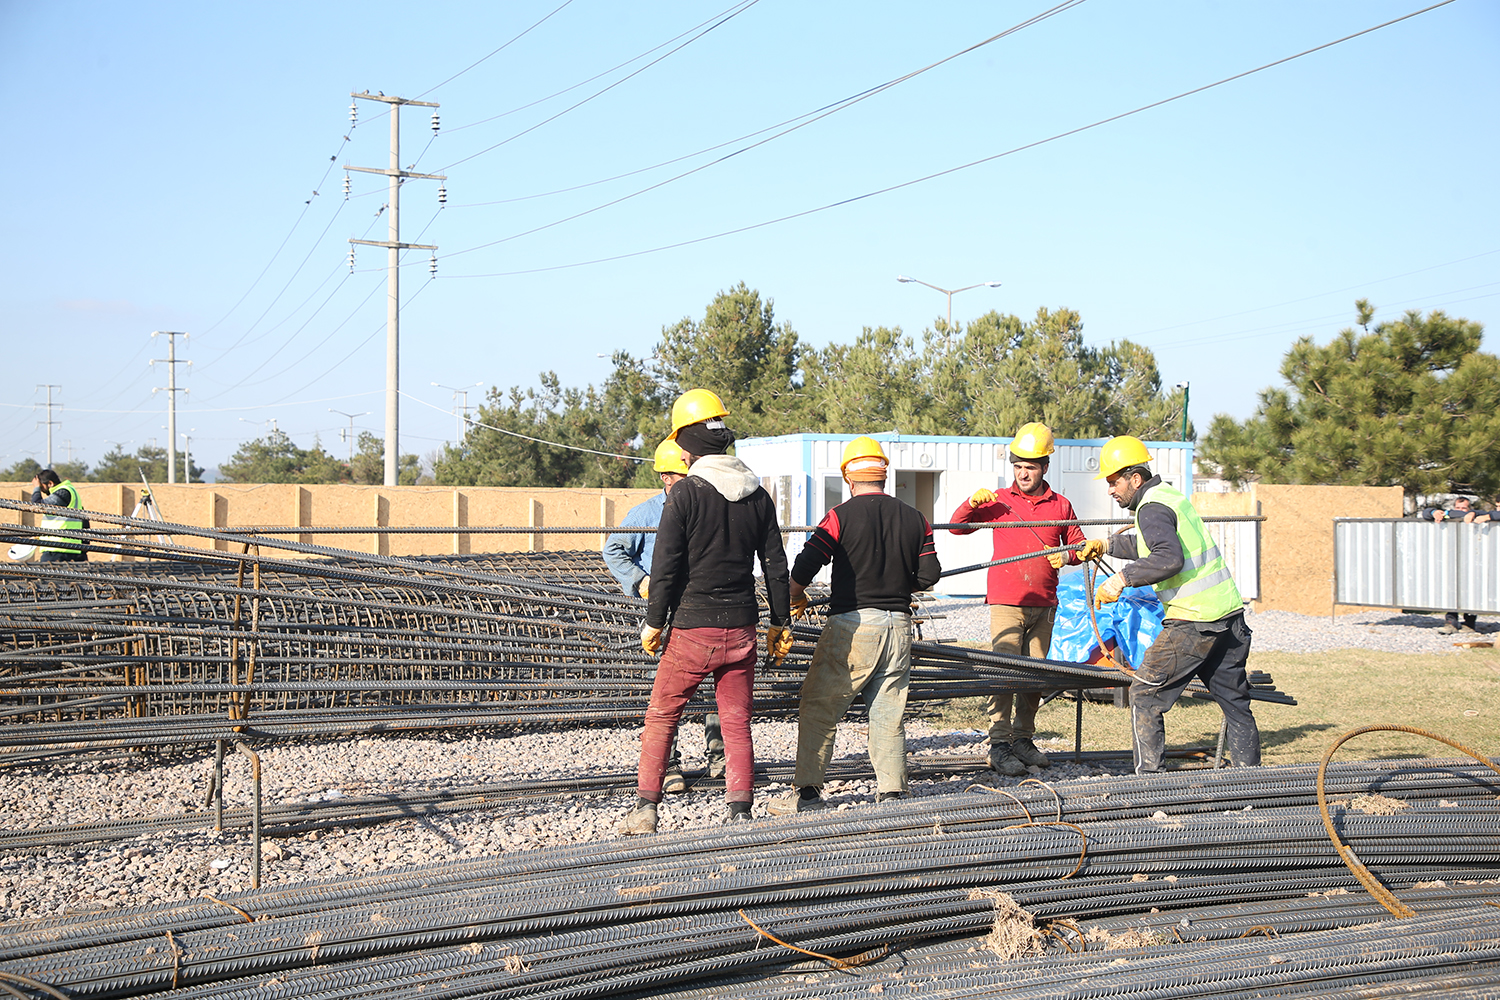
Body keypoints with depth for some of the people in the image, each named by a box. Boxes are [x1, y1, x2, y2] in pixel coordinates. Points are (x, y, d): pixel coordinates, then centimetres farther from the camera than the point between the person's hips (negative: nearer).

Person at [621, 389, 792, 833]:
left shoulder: (685, 494, -11)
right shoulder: (758, 495, 4)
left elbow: (665, 567, -12)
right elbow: (776, 566, 8)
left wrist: (654, 622, -2)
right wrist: (780, 624, 16)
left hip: (693, 630, -4)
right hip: (742, 629, 4)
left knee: (661, 717, 8)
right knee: (737, 724, 10)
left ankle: (645, 809, 6)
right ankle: (740, 812, 9)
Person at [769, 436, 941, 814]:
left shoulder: (841, 516, -7)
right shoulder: (914, 518, 7)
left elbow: (805, 565, -11)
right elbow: (929, 574, 6)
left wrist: (796, 598, 7)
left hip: (852, 625, -4)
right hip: (899, 625, 4)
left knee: (819, 710, 4)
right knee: (889, 713, 12)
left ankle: (807, 792, 4)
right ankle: (892, 791, 9)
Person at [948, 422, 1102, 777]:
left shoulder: (1061, 506, 10)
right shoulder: (999, 501, 5)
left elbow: (1077, 545, 17)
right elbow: (957, 527, 5)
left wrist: (1089, 549, -6)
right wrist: (972, 503, -13)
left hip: (1044, 605, 3)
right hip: (1006, 603, -3)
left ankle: (1023, 738, 18)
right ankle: (999, 745, -8)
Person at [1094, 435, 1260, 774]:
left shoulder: (1152, 508, -11)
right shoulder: (1169, 494, 18)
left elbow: (1169, 558, -26)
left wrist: (1123, 578, -24)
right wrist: (1109, 545, 31)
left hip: (1193, 622, -10)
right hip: (1229, 614, 10)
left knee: (1145, 695, -2)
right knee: (1234, 701, 15)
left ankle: (1148, 778, -2)